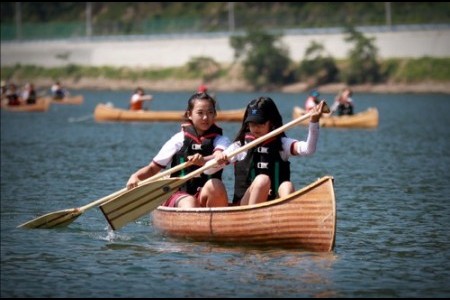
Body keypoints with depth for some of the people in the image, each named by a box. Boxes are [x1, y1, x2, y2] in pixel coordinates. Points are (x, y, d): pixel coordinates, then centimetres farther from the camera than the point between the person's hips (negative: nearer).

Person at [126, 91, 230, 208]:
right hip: (179, 195, -1)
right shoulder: (179, 140, 8)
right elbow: (153, 168, 9)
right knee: (189, 202, -34)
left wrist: (203, 160, -41)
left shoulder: (220, 140, 8)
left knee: (215, 184, -31)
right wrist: (136, 176, -13)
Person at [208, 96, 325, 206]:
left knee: (286, 186, -28)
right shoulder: (240, 145, 10)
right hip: (244, 204, -1)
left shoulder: (282, 144, 11)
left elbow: (308, 149, -9)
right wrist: (217, 161, -14)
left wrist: (313, 122, -23)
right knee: (262, 180, -28)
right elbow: (207, 170, 9)